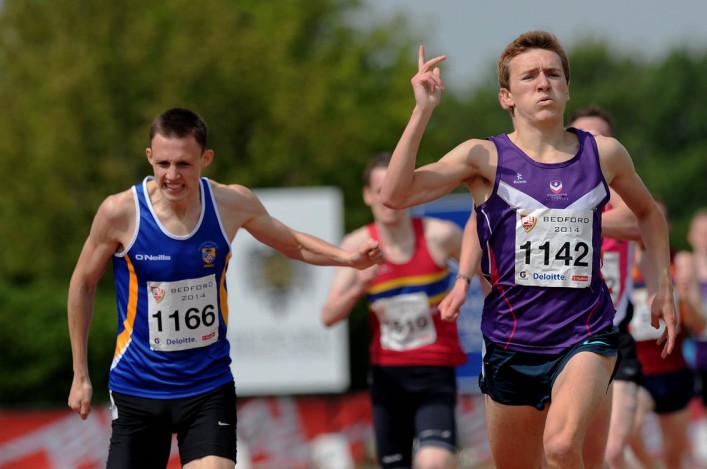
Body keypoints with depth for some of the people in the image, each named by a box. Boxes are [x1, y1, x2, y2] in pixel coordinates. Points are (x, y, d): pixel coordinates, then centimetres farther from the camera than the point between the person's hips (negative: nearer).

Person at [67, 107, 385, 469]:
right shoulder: (121, 212, -14)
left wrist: (348, 257, -3)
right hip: (137, 386, -1)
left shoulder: (233, 204, -7)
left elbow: (291, 243, 14)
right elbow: (82, 285, 2)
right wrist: (80, 376, 5)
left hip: (209, 386, 1)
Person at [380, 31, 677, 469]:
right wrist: (423, 111, -24)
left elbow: (648, 211, 23)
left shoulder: (604, 153, 1)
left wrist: (664, 287, 16)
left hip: (585, 337, -1)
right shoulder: (485, 157, -5)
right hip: (511, 343, 1)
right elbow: (395, 195, -19)